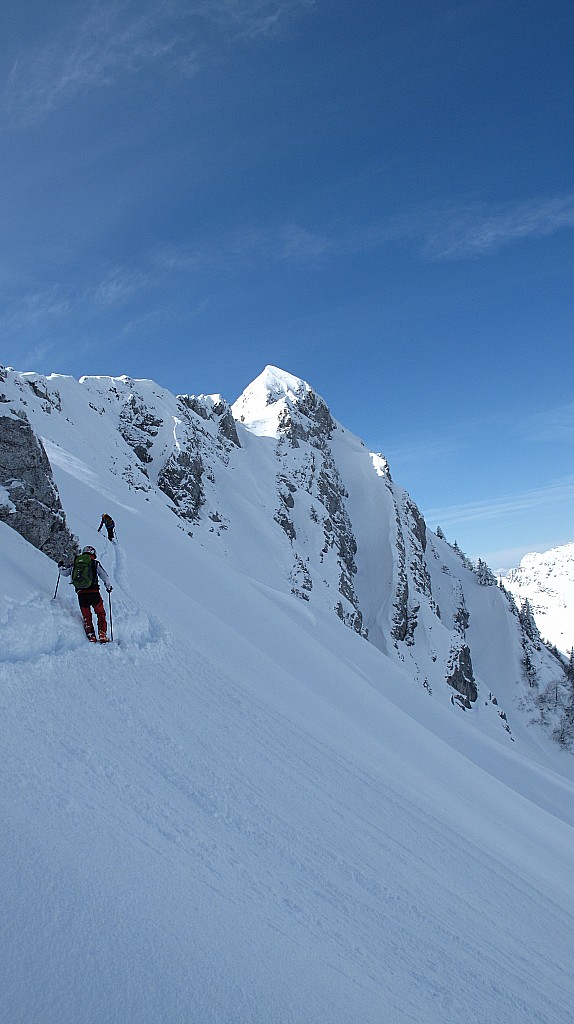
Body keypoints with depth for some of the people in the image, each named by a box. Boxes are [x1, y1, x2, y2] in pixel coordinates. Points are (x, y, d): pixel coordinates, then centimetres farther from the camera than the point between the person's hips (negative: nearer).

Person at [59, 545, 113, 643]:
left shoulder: (75, 563, 9)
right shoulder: (95, 563, 1)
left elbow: (65, 572, 21)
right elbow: (105, 576, 2)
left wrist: (60, 567, 43)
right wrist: (108, 586, 19)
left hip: (81, 594, 3)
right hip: (94, 592, -3)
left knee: (86, 616, 16)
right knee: (101, 614, 12)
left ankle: (91, 637, 9)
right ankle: (102, 635, 4)